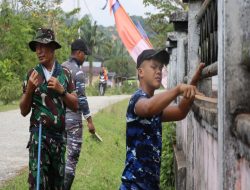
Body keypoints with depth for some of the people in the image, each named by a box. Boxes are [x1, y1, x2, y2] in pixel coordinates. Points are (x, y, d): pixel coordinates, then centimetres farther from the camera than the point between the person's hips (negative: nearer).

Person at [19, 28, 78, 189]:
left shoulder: (65, 73, 3)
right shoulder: (33, 74, 0)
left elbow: (75, 106, 3)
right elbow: (24, 111, 1)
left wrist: (61, 90, -13)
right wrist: (29, 89, -16)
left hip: (59, 135, 2)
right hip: (39, 135, -2)